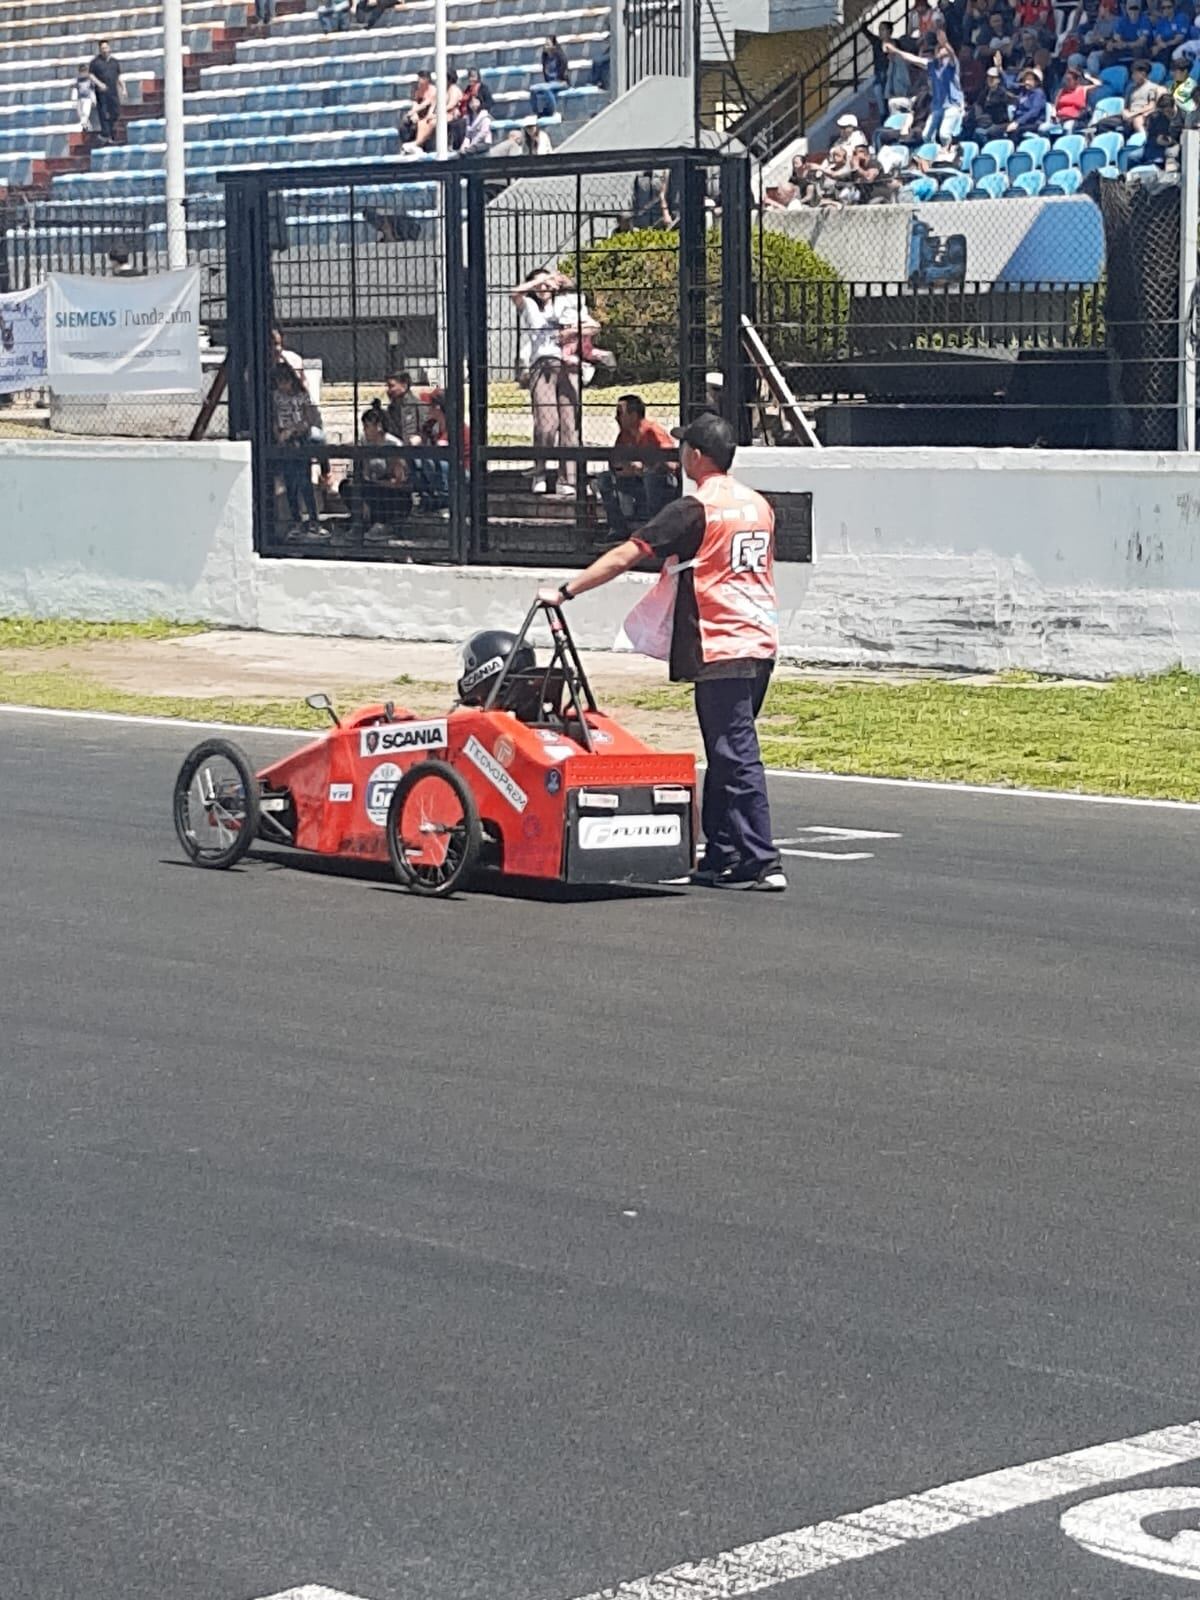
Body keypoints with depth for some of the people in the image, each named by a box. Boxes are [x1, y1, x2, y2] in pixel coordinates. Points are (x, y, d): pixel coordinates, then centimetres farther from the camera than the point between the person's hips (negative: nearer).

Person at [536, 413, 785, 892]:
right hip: (761, 642, 8)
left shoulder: (695, 509, -11)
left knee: (737, 757, -7)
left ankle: (762, 863, -8)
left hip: (721, 648, -8)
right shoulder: (758, 506, 13)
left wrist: (565, 591, -6)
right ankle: (721, 857, 19)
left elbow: (624, 556, -12)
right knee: (726, 755, 15)